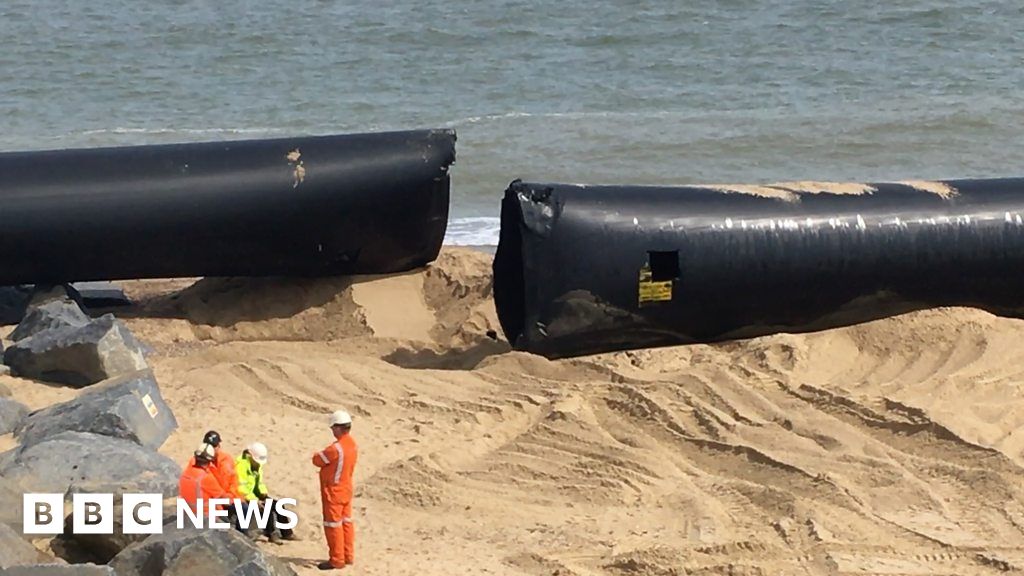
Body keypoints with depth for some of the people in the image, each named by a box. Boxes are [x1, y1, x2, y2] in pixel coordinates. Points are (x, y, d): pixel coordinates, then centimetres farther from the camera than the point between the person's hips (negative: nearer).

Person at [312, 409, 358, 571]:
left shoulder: (336, 448, -27)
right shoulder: (351, 444, 3)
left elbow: (318, 460, -16)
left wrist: (316, 454, 5)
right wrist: (323, 455, -1)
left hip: (333, 491, -9)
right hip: (346, 489, 9)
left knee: (333, 525, -1)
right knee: (346, 522, 15)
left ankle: (337, 560, 3)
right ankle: (348, 556, 22)